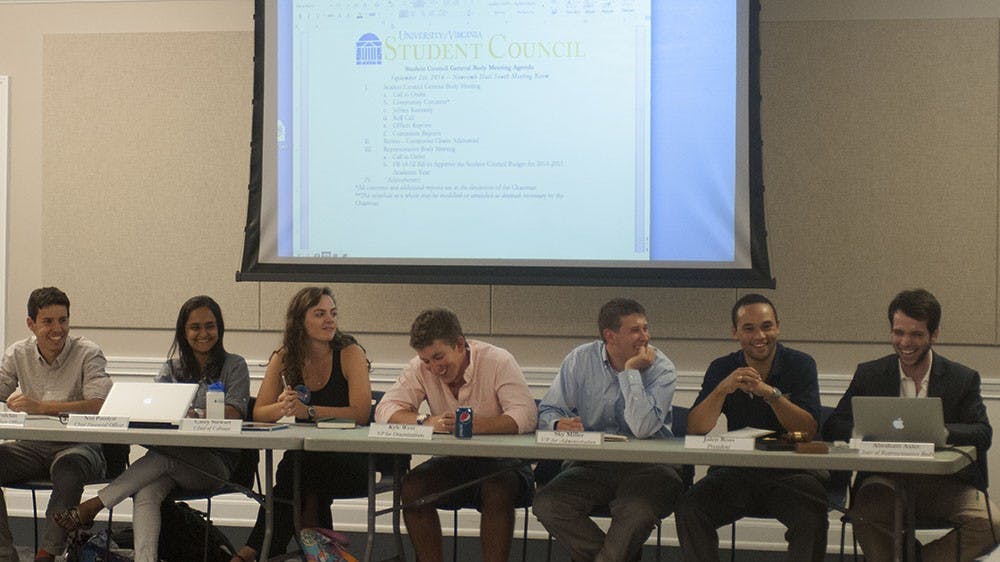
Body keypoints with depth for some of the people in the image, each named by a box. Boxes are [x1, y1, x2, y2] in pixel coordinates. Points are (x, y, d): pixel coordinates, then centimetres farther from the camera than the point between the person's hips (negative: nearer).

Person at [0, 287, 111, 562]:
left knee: (67, 467, -38)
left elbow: (99, 405, -21)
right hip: (32, 446, 4)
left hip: (79, 445, -4)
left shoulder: (88, 354, -6)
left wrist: (40, 407, -30)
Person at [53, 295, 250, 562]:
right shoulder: (172, 369, 22)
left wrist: (194, 416, -23)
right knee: (146, 493, -33)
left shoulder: (234, 366, 9)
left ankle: (92, 506, -33)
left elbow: (233, 413, -6)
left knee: (161, 456, -36)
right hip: (172, 457, 3)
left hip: (216, 462, -3)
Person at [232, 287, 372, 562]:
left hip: (351, 460, -3)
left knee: (297, 466, -33)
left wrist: (308, 410, -24)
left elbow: (360, 413, -17)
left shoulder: (350, 354, -7)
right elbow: (259, 413, 2)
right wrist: (283, 407, -20)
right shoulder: (284, 358, 6)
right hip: (306, 455, 3)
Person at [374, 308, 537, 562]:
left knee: (497, 491, -34)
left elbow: (526, 416, -25)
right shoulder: (420, 368, -2)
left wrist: (471, 425, -39)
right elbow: (385, 410, -8)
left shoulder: (497, 361, -13)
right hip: (452, 462, 4)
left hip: (502, 462, -4)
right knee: (411, 487, -22)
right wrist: (427, 421, -27)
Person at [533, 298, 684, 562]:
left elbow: (643, 428, -21)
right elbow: (548, 411, 6)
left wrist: (630, 371, -16)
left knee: (637, 509, -37)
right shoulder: (580, 360, 4)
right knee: (547, 504, -24)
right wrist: (559, 423, -18)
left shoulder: (661, 369, -5)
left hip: (646, 465, -3)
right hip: (590, 465, 3)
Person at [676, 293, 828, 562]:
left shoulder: (800, 365, 1)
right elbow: (695, 430, -4)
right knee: (689, 510, -24)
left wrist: (771, 394, -23)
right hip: (735, 471, 2)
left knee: (812, 518, -33)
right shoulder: (721, 369, 7)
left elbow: (809, 430, -11)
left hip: (790, 472, -2)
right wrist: (723, 389, -20)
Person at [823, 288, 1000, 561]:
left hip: (946, 483, 1)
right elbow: (834, 427, 2)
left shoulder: (963, 379, 5)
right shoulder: (869, 375, 9)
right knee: (864, 514, -35)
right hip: (887, 480, 0)